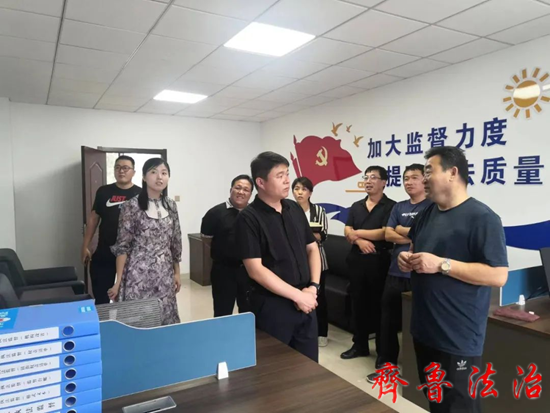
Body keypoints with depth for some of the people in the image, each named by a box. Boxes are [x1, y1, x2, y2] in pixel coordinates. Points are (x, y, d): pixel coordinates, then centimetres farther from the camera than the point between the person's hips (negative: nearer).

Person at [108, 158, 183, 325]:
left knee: (165, 320, 9)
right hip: (138, 274, -4)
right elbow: (122, 246, -8)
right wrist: (118, 281, -10)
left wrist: (177, 273, 12)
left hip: (165, 275, 5)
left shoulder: (171, 206, 6)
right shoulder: (132, 206, -8)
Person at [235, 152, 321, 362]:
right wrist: (297, 295, -16)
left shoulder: (295, 209, 6)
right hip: (272, 305, -5)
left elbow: (312, 249, 11)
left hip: (305, 302, 6)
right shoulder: (248, 218, -12)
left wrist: (313, 287, -4)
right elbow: (255, 269, -17)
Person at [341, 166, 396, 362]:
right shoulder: (356, 206, 13)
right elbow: (347, 232, 4)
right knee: (358, 303, 11)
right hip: (357, 259, 5)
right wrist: (360, 241, -17)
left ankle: (383, 349, 19)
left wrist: (358, 232, -7)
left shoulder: (390, 206, -5)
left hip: (379, 260, -5)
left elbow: (385, 233, -16)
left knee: (379, 304, 4)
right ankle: (360, 345, 25)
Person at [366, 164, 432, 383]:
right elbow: (388, 235, 2)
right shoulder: (399, 207, 12)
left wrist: (401, 230, -5)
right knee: (388, 320, 11)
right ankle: (386, 364, 26)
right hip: (395, 271, 5)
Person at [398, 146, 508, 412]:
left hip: (458, 338, -8)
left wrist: (441, 264, -26)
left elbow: (498, 276, -22)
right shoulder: (427, 213, 8)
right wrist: (407, 258, 0)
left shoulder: (482, 218, -16)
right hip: (424, 329, 8)